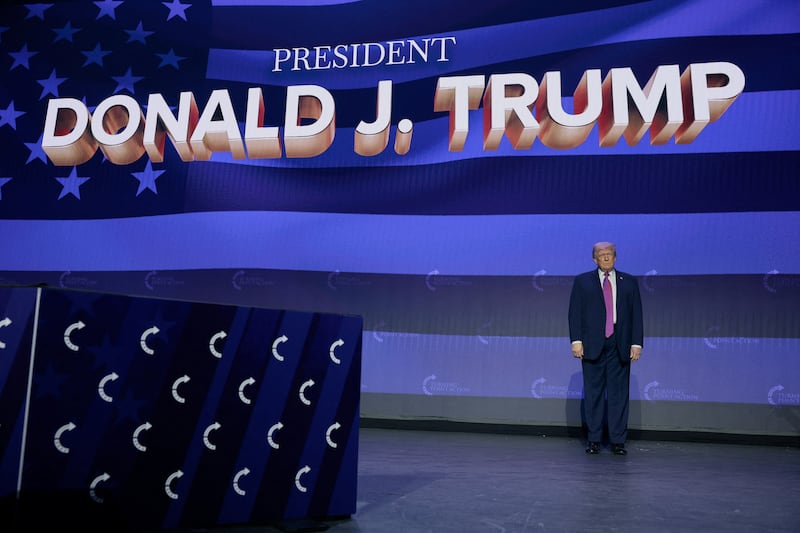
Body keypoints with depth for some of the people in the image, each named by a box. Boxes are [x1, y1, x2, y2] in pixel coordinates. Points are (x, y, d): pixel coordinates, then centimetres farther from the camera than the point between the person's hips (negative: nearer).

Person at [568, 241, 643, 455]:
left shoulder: (629, 282, 10)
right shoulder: (582, 281, 7)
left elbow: (636, 314, 7)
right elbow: (575, 313, 3)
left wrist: (637, 343, -2)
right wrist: (576, 340, -8)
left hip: (619, 345, 1)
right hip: (592, 345, -1)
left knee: (619, 393, 2)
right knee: (593, 393, 3)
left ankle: (618, 441, 8)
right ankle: (594, 440, 10)